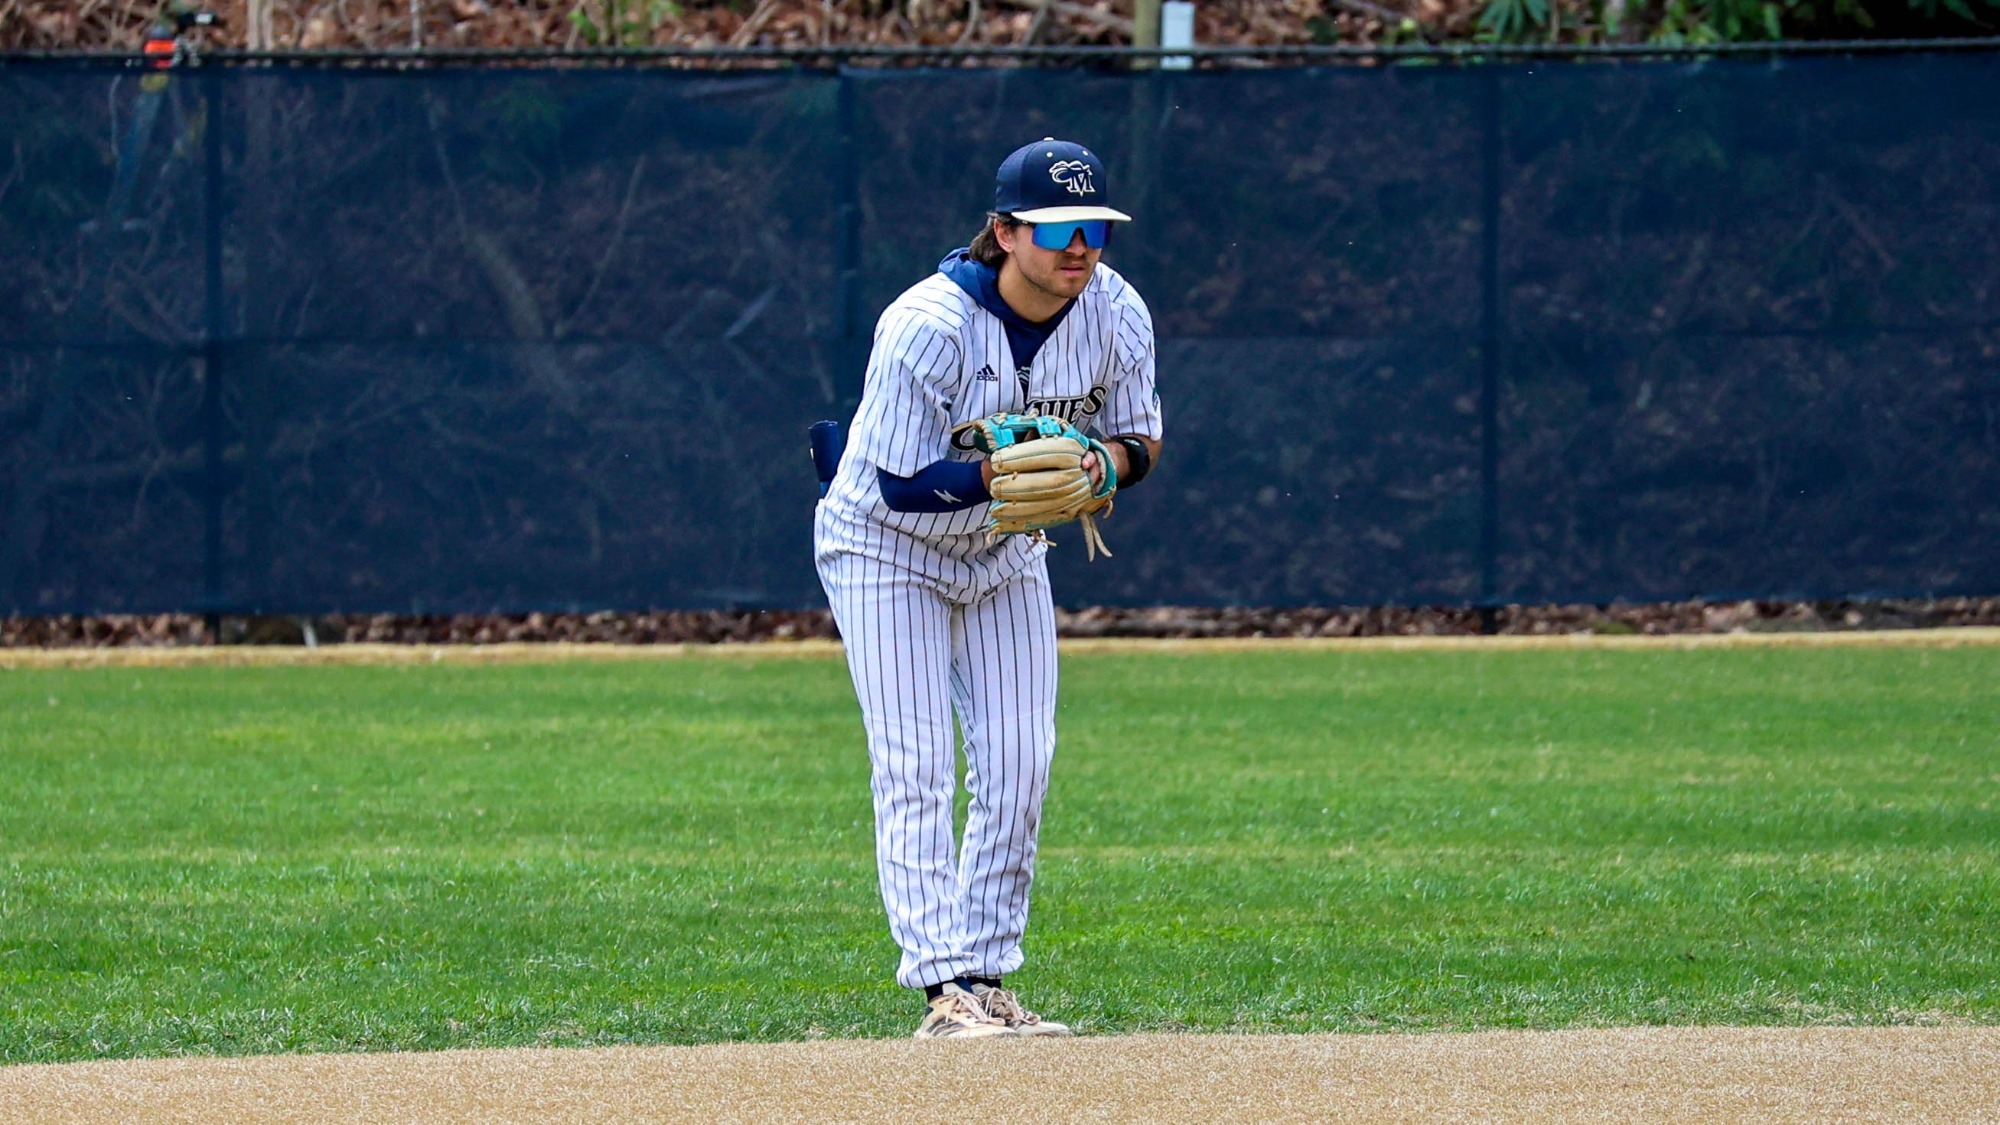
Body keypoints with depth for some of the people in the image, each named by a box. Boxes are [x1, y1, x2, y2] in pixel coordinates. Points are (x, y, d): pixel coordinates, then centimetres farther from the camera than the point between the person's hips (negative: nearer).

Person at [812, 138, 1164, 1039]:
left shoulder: (1117, 315, -14)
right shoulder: (927, 327, -31)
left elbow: (1140, 440, -3)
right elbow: (904, 483, -28)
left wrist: (1102, 463, -27)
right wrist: (1005, 473, -44)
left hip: (1005, 556, 6)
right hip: (889, 549, -6)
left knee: (1019, 764, -1)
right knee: (917, 766, -13)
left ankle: (987, 980, 6)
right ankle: (944, 993, -18)